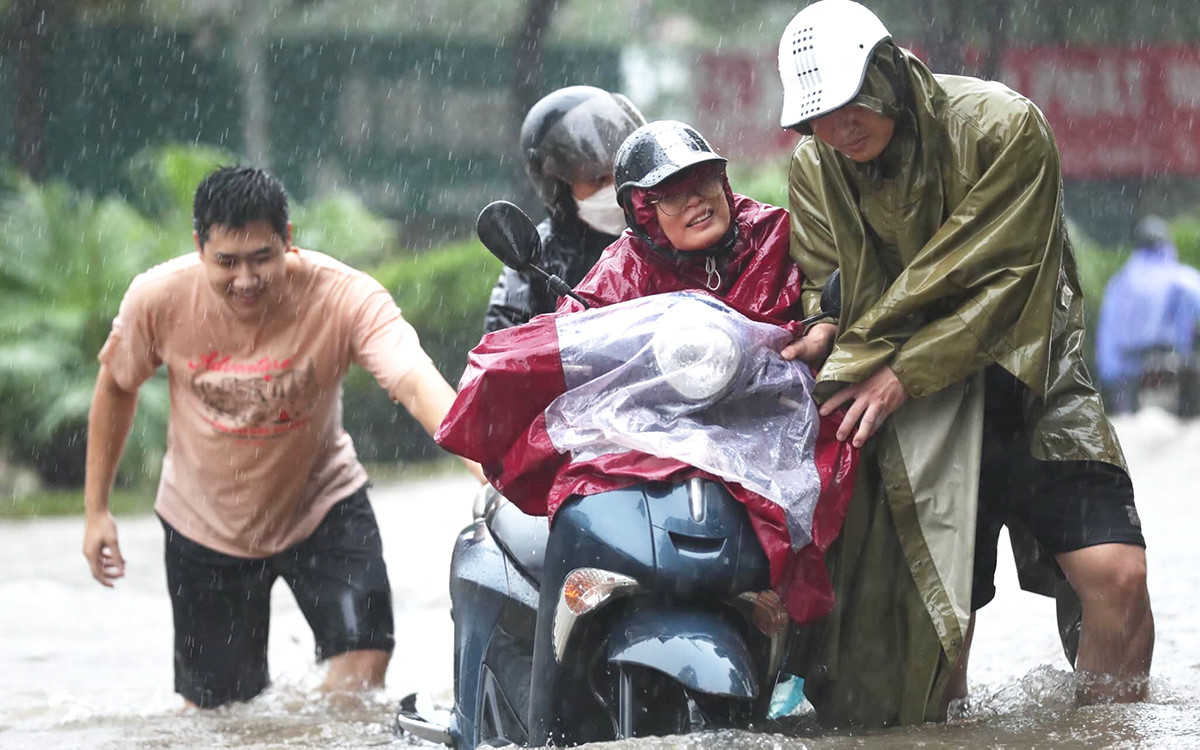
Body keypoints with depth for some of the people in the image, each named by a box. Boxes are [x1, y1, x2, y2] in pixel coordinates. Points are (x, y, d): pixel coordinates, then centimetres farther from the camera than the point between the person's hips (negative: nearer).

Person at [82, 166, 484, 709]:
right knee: (214, 705, 7)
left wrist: (481, 459, -61)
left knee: (363, 659, -17)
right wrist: (96, 510, 2)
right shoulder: (159, 299, -21)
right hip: (204, 521, 1)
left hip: (321, 506, -1)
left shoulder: (345, 297, -28)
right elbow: (116, 385, -1)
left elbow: (417, 383, -43)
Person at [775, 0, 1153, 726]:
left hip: (1026, 385, -2)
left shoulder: (1002, 125, -13)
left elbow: (1006, 280, -16)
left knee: (1118, 576, -16)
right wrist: (823, 329, -14)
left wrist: (903, 373, -22)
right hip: (915, 417, 2)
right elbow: (818, 275, 11)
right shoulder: (815, 167, 1)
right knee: (938, 611, -3)